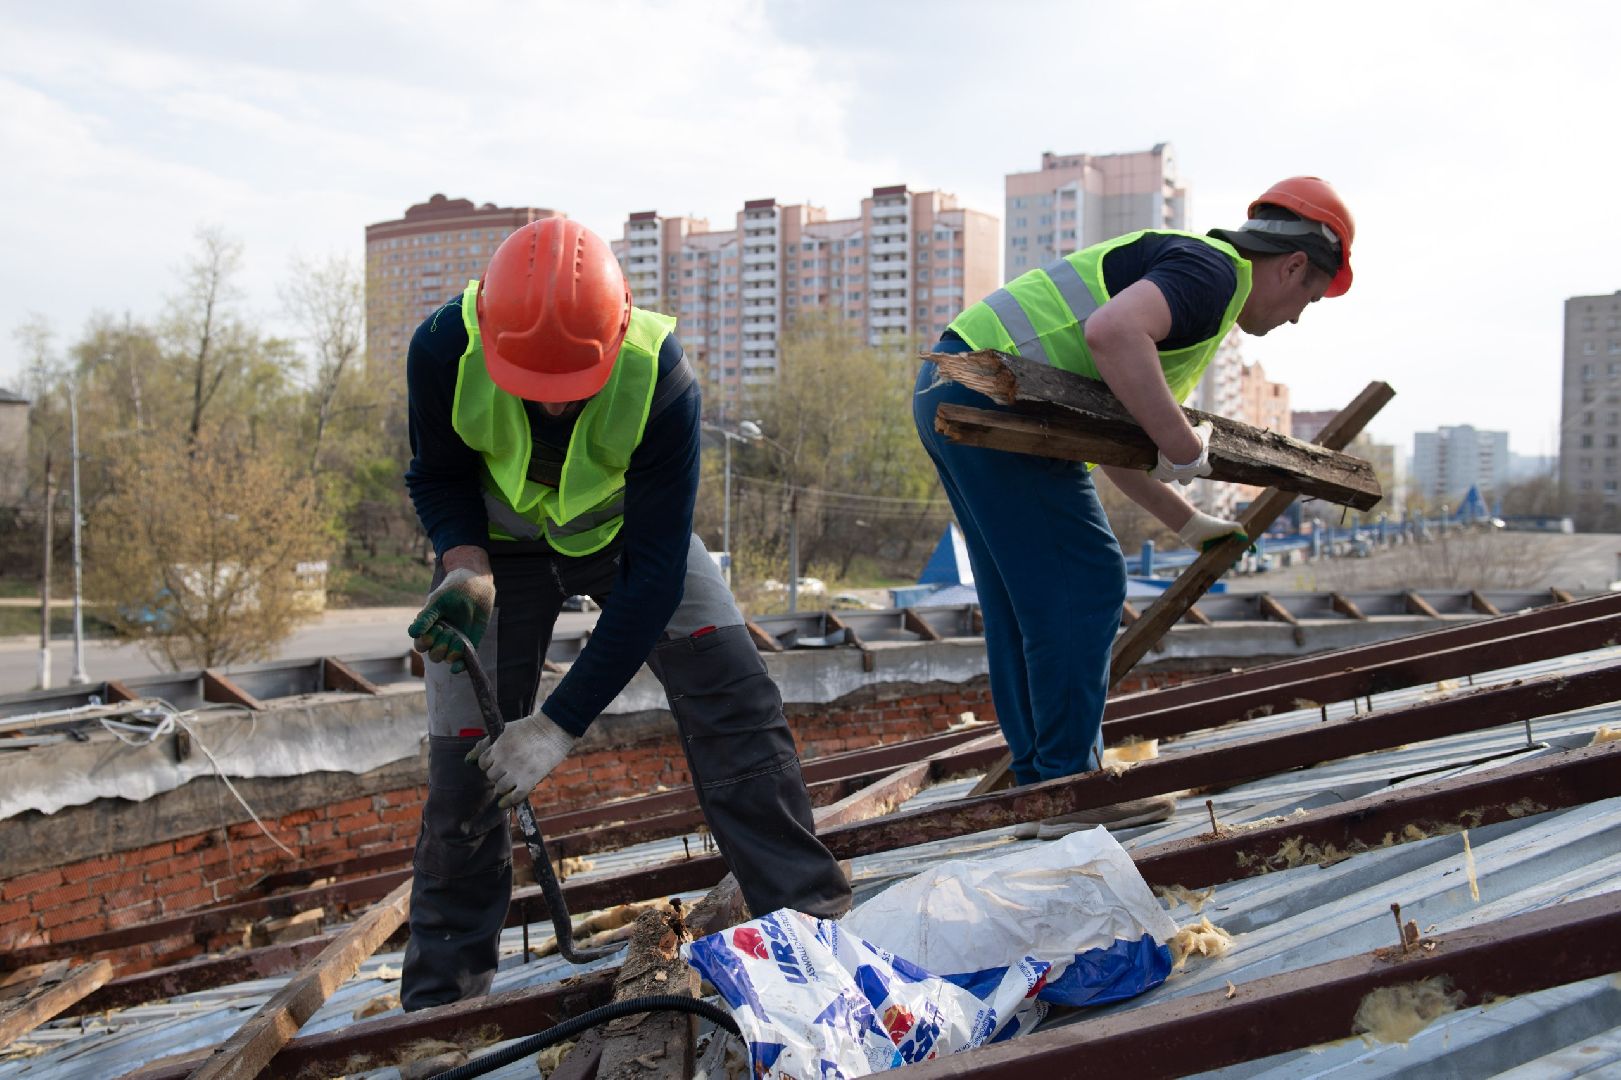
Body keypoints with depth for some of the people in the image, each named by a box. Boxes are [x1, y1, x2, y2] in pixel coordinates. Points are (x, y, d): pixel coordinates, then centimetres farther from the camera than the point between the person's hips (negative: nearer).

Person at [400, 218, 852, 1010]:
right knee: (464, 763, -5)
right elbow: (439, 480, -11)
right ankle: (439, 996, 13)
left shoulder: (659, 380, -37)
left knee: (733, 700, -17)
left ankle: (813, 920, -4)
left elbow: (654, 574, -33)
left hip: (627, 530, 0)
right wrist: (467, 571, -34)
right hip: (500, 542, 1)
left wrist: (560, 723, -35)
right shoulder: (444, 351, -32)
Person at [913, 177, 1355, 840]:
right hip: (989, 392, -11)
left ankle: (1040, 784, 22)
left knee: (1021, 600, 14)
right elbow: (1111, 332, -29)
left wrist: (1188, 523, 31)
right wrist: (1185, 447, -20)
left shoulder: (1187, 275, 25)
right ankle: (1071, 789, 3)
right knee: (1083, 582, -4)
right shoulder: (1213, 269, -6)